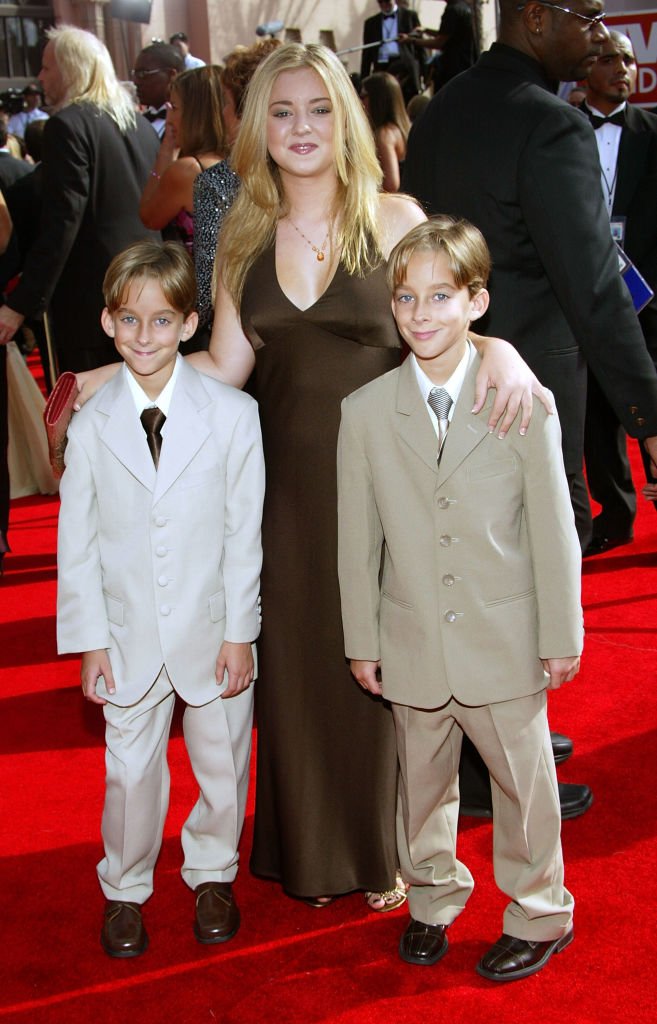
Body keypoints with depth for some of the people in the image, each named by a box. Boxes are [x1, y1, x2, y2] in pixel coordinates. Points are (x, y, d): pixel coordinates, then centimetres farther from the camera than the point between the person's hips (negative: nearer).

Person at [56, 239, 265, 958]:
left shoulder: (233, 415, -10)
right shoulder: (91, 426, -5)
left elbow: (244, 532, -6)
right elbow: (76, 542, 0)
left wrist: (239, 632, -6)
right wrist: (90, 641, -2)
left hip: (212, 630, 0)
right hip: (129, 636, 1)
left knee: (222, 764, 15)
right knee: (130, 771, 11)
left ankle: (211, 874, 40)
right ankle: (124, 890, 35)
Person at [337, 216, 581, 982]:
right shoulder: (365, 412, -4)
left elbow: (553, 529, -5)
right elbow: (358, 538, 2)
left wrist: (562, 637, -2)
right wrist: (361, 641, 4)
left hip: (505, 643, -2)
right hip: (413, 645, 2)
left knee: (523, 781, 13)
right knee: (422, 782, 18)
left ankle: (540, 914, 35)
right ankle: (433, 898, 42)